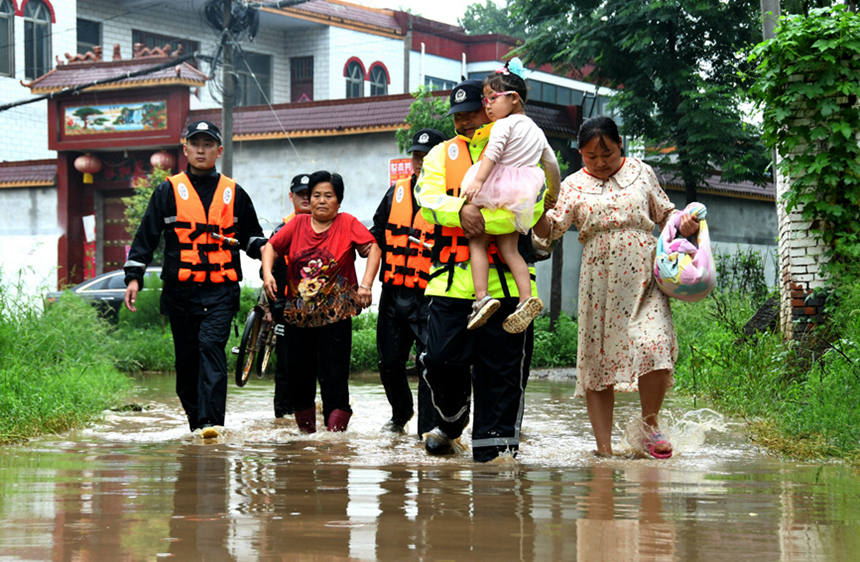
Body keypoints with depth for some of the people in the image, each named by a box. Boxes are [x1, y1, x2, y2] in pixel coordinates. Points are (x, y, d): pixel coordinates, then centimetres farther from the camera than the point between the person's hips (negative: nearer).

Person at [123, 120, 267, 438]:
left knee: (211, 346, -17)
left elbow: (251, 236, 23)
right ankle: (195, 418, 17)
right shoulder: (169, 191, 9)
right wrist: (133, 276, -1)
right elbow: (146, 236, 8)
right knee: (187, 357, 4)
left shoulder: (233, 193, 13)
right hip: (180, 290, 1)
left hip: (221, 291, -1)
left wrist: (266, 250, 2)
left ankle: (211, 421, -23)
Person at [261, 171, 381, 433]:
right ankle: (304, 413, 29)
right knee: (299, 369, 10)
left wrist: (365, 284, -20)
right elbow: (271, 247, 11)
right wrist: (267, 273, -7)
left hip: (335, 313, -3)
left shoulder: (347, 224, -1)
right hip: (297, 311, 3)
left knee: (333, 372, -8)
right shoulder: (297, 224, 7)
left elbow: (372, 248, -8)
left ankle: (336, 419, -2)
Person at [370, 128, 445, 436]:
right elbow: (377, 234, 22)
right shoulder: (396, 193, 13)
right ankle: (400, 414, 35)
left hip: (429, 297, -5)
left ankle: (429, 427, -3)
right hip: (393, 293, 5)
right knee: (389, 361, 12)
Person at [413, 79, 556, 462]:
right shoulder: (442, 154, 17)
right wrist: (461, 211, -21)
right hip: (452, 279, 2)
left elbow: (530, 206, -9)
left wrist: (480, 220, -17)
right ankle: (450, 423, 24)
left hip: (505, 281, -2)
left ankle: (494, 443, 8)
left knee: (503, 367, -1)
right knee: (441, 359, -3)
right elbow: (427, 199, -1)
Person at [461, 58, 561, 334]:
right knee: (508, 246, 6)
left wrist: (478, 181, -31)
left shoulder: (504, 125, -4)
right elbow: (552, 164, 26)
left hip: (497, 187, -7)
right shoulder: (536, 130, 20)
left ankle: (482, 297, -14)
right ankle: (526, 298, -10)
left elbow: (492, 153, -20)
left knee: (478, 241, -1)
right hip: (522, 196, 7)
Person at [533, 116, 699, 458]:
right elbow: (551, 229, -3)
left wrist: (684, 222, -2)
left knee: (655, 348, -19)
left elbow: (665, 213, 19)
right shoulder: (574, 186, 8)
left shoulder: (640, 172, 11)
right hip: (600, 284, 1)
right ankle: (604, 448, 10)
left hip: (644, 280, -1)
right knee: (598, 359, 2)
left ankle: (650, 423, 6)